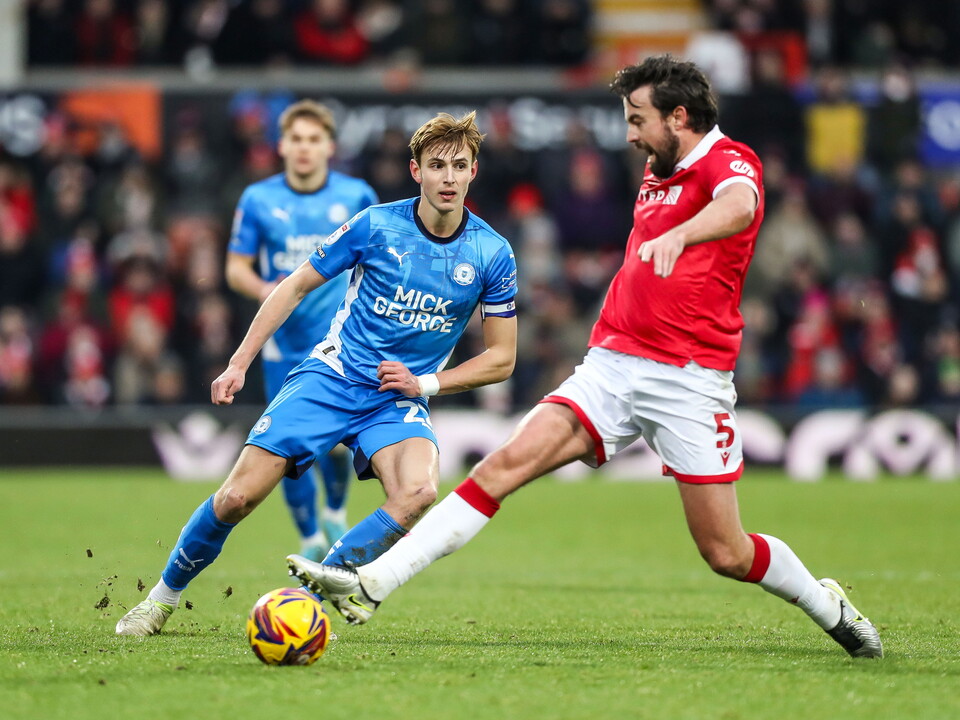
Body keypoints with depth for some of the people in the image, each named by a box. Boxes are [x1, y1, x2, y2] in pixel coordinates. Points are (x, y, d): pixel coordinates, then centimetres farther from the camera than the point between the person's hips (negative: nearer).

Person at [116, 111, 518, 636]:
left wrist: (425, 383, -7)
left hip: (399, 398, 1)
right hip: (330, 377, -1)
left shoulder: (492, 255, -4)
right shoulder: (376, 226, -7)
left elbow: (501, 358, 5)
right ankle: (162, 598, 15)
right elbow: (295, 286, 4)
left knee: (418, 493, -31)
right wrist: (239, 363, 0)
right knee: (238, 497, -11)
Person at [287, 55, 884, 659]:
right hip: (612, 365, 6)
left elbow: (738, 207, -32)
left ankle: (829, 606, 27)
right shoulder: (658, 173, 19)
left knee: (726, 554, -3)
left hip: (690, 380, -6)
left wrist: (678, 235, -52)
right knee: (508, 462, -13)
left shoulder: (729, 161, -7)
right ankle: (371, 586, -21)